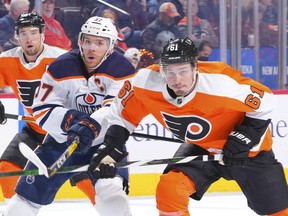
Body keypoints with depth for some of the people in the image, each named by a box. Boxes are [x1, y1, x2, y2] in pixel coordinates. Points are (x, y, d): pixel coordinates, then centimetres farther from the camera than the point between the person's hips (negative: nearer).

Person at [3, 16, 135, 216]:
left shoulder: (122, 70, -15)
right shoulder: (61, 68, -12)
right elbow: (42, 112, -14)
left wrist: (92, 126, -45)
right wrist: (71, 120, -32)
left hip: (104, 142, -2)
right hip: (62, 140, 2)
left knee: (111, 190, -27)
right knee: (28, 194, 4)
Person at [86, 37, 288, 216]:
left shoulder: (220, 83, -35)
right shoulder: (147, 82, -24)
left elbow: (264, 101, -21)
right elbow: (123, 114, -6)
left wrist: (244, 138, -24)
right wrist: (110, 148, -14)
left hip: (249, 149, -3)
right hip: (201, 147, 3)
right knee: (169, 189, -19)